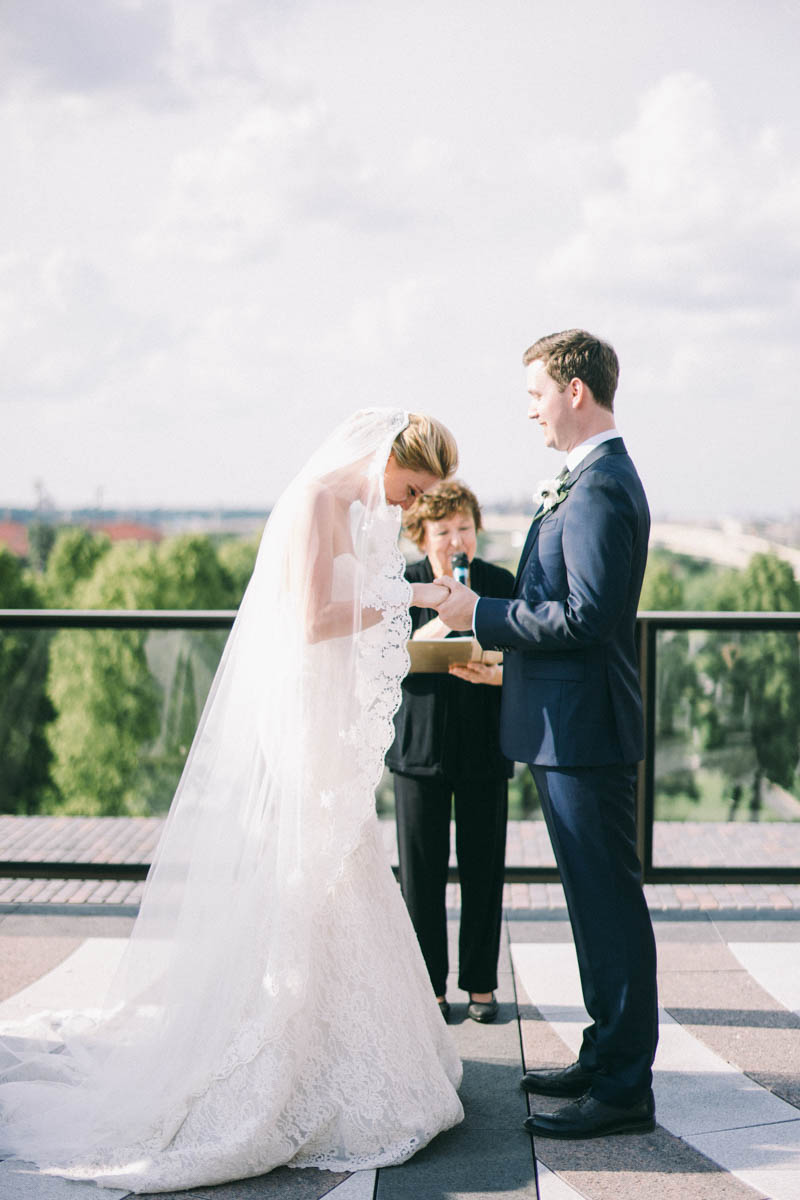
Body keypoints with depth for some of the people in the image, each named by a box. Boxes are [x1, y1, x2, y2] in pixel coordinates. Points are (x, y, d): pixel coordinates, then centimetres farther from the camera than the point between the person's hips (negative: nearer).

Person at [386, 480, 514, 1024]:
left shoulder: (501, 583, 3)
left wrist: (496, 675, -20)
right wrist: (422, 638, -25)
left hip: (485, 747, 1)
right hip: (421, 747, -1)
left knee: (484, 871, 6)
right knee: (421, 872, 4)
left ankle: (481, 983, 20)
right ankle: (429, 985, 17)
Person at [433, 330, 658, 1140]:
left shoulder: (599, 488, -18)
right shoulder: (597, 478, 15)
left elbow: (586, 617, -24)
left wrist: (483, 615, -17)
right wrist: (504, 641, 18)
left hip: (583, 732, -11)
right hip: (569, 729, 11)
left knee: (610, 904, -3)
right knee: (597, 900, 17)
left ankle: (624, 1090, 6)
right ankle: (607, 1058, 29)